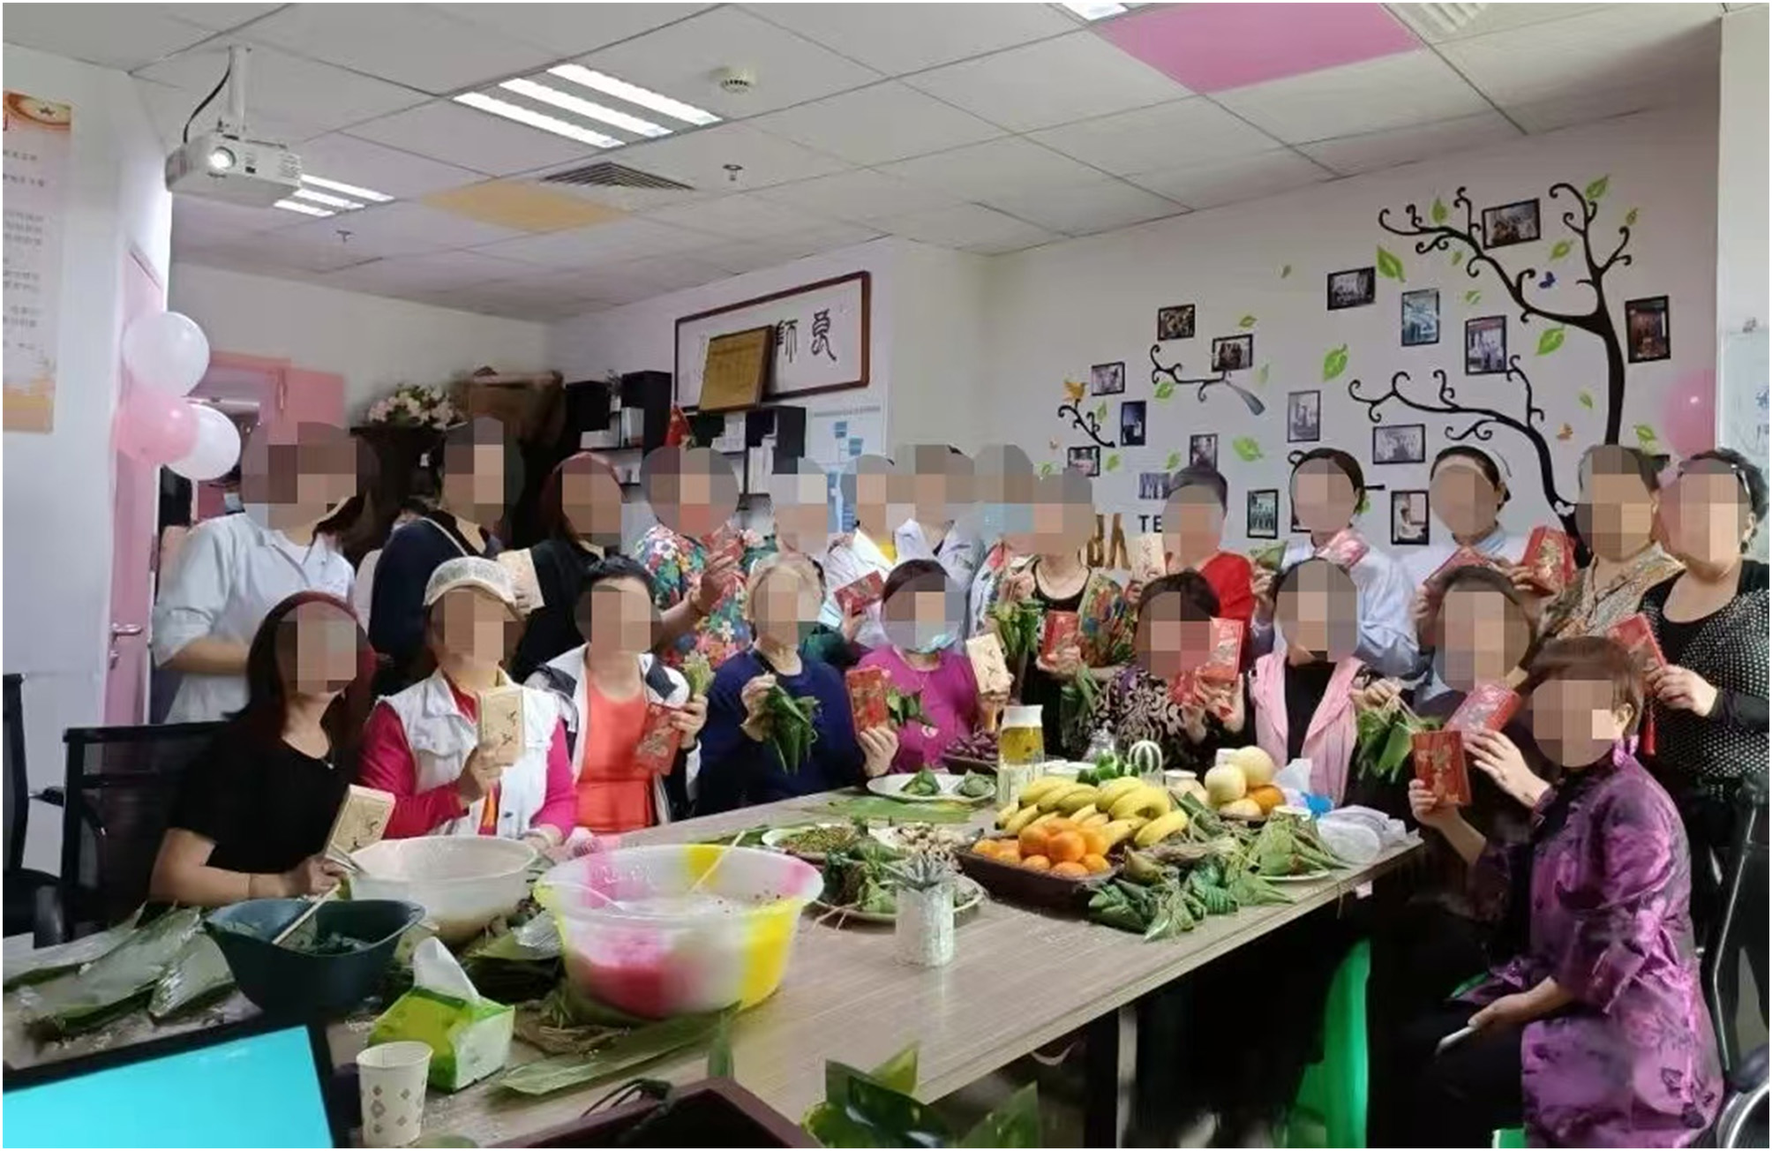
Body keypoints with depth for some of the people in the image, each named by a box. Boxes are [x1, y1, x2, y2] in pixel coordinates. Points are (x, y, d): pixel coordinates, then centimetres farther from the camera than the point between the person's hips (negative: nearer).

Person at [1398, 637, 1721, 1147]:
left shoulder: (1634, 805, -20)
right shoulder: (1569, 793, 9)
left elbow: (1622, 940, -25)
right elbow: (1524, 886, 17)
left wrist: (1531, 1003, -18)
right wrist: (1449, 822, 6)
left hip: (1629, 1021, -9)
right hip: (1553, 988, 9)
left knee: (1446, 1086, -18)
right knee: (1419, 1044, 5)